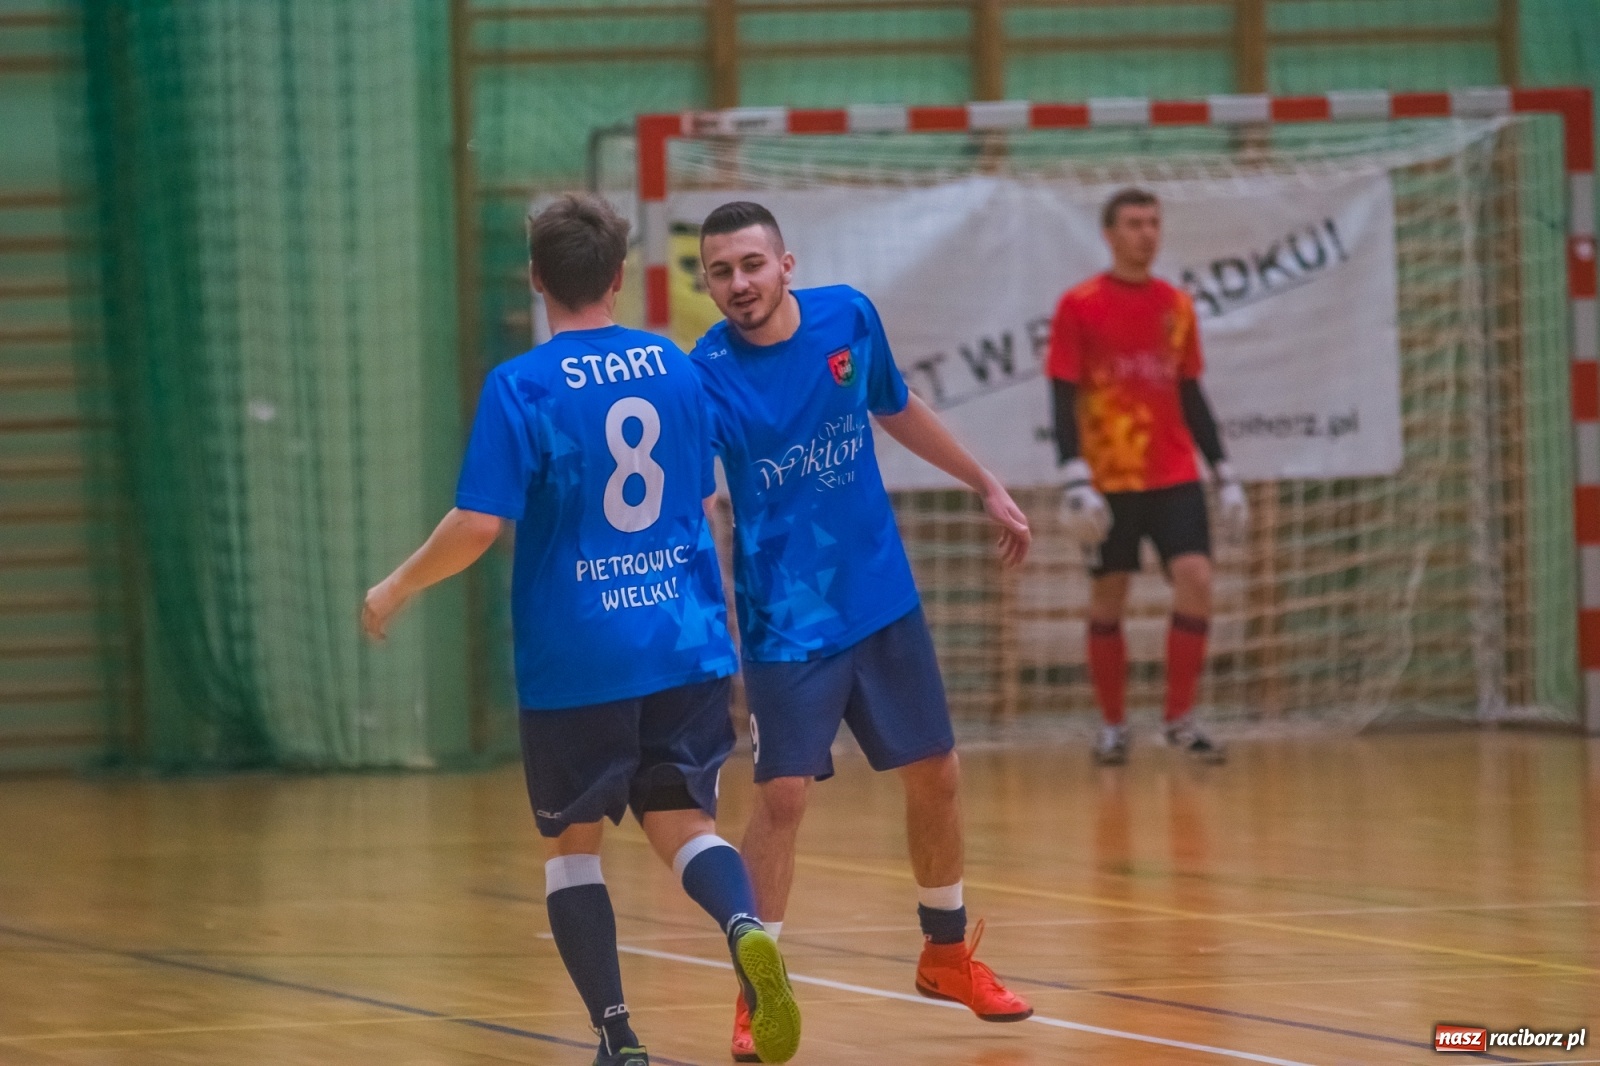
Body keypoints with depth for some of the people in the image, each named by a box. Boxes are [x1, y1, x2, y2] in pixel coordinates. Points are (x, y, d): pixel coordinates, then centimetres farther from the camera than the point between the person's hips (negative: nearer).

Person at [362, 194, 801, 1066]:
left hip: (574, 658, -3)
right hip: (684, 644, 3)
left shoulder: (520, 387, -10)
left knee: (572, 842, 12)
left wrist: (397, 588, 0)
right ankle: (746, 930, -22)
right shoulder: (674, 370, 5)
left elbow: (478, 525, -16)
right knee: (682, 822, 11)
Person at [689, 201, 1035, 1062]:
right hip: (787, 624, -4)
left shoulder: (848, 318, -5)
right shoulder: (706, 374, -18)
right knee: (783, 797, -14)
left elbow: (898, 410, 14)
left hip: (883, 601, 5)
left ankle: (947, 952, 35)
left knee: (934, 776, 13)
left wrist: (986, 485, 20)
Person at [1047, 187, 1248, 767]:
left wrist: (1225, 472, 11)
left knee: (1195, 580, -11)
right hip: (1109, 480, -3)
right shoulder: (1080, 305, -3)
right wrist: (1074, 476, -16)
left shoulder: (1177, 305, 10)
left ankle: (1179, 718, -1)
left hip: (1174, 476, 3)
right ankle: (1112, 726, 15)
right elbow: (1063, 397, -5)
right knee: (1108, 599, 3)